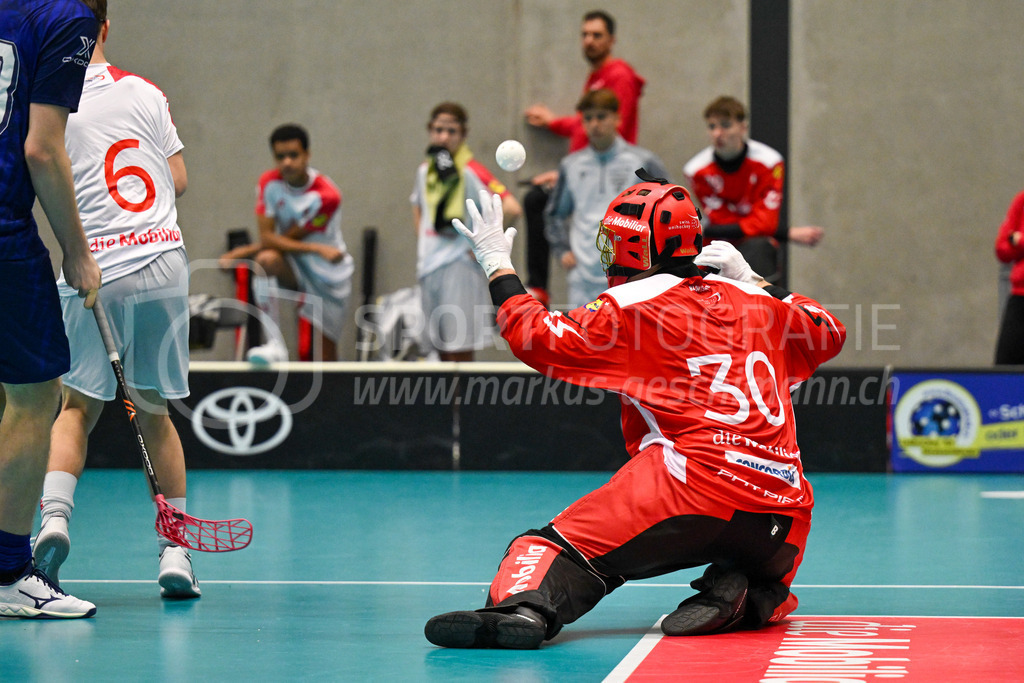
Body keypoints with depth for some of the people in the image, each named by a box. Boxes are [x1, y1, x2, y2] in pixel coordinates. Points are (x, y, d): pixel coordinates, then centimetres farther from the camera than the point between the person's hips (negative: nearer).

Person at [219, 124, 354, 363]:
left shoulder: (326, 195, -22)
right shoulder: (269, 183, -10)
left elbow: (290, 237, -17)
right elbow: (267, 238, -16)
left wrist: (248, 251, -12)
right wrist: (318, 249, -26)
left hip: (329, 273, -2)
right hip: (293, 265, 2)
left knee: (328, 350, -8)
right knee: (266, 260, -33)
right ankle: (275, 345, -36)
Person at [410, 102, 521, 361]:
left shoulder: (471, 171, -11)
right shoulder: (424, 171, 10)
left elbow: (511, 208, -21)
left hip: (460, 267, -7)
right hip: (429, 268, 7)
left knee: (459, 351, -9)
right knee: (441, 349, 9)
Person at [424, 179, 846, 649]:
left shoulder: (630, 306, 4)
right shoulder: (751, 300, 20)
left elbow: (540, 342, 3)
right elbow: (828, 335, 36)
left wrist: (496, 264, 15)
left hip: (699, 487, -5)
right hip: (782, 512, 5)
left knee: (568, 544, -3)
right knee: (763, 583, 32)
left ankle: (523, 607, -35)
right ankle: (750, 600, -2)